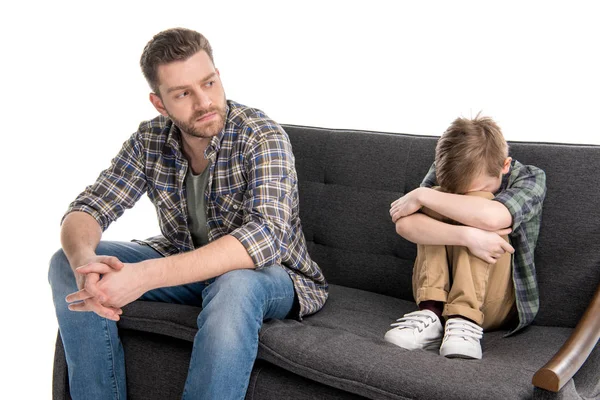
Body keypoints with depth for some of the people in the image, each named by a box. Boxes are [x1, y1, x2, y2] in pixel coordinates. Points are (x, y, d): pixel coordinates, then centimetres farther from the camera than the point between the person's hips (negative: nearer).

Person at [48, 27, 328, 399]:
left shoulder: (263, 137, -23)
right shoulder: (151, 139, -7)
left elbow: (264, 237, -38)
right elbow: (86, 209, -7)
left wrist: (146, 276, -46)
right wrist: (84, 260, -34)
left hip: (268, 273, -5)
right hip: (182, 264, 5)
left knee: (235, 286, -41)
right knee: (66, 265, -11)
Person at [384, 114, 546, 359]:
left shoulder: (530, 178, -12)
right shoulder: (444, 173, -5)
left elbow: (493, 217, -35)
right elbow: (404, 224, -23)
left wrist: (421, 196, -27)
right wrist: (467, 235, -37)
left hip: (495, 302, -2)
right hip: (436, 293, 2)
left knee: (477, 202, -25)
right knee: (435, 203, -21)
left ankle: (465, 320, -30)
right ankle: (431, 313, -28)